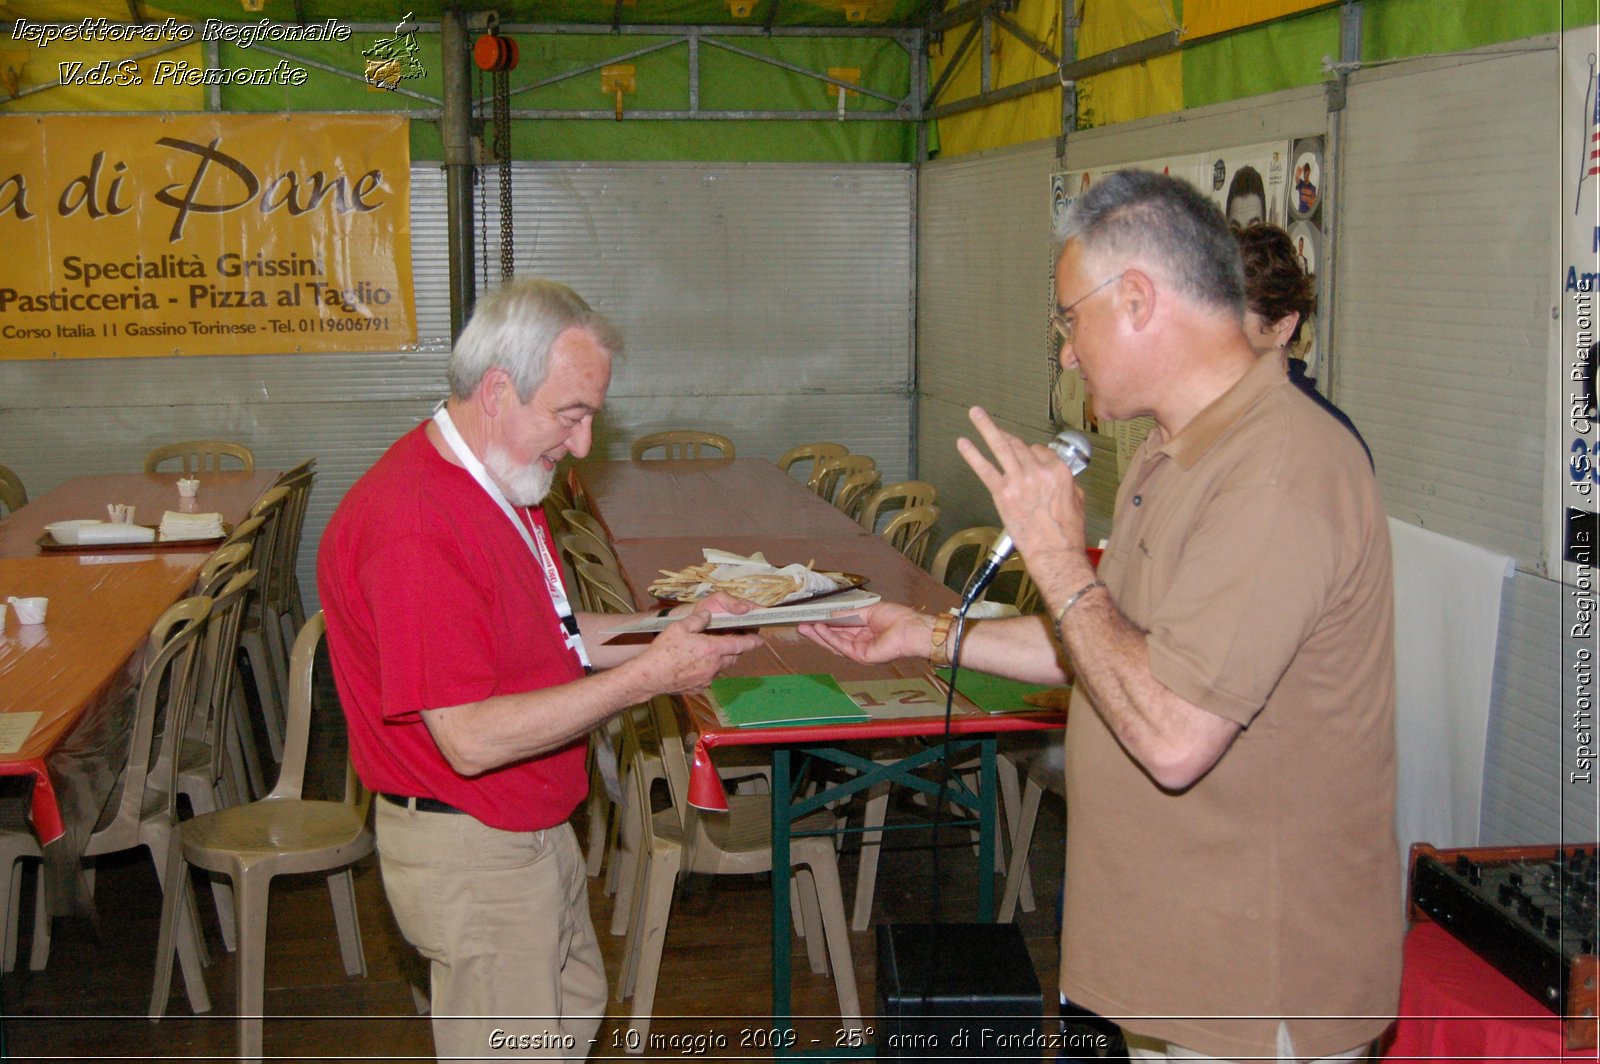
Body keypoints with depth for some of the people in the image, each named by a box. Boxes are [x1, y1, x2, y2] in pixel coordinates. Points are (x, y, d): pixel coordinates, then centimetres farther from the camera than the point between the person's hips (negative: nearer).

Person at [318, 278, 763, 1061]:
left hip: (533, 829, 10)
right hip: (470, 853, -10)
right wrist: (647, 677, -26)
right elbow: (471, 738, -28)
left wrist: (666, 630, -2)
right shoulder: (411, 527, -28)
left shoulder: (502, 485, 6)